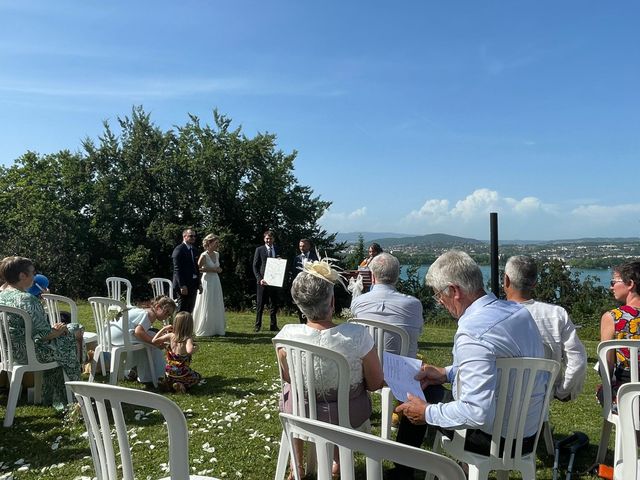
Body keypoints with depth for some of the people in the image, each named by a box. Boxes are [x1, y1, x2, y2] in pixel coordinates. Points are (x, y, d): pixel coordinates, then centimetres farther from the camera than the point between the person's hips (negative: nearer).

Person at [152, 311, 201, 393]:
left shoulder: (171, 336, -6)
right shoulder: (188, 339, -18)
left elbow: (154, 341, 2)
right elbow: (189, 351, -38)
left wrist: (164, 329, 9)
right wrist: (195, 348, -17)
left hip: (169, 374, 4)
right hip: (182, 373, -4)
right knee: (198, 377, 26)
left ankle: (173, 384, 6)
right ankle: (183, 385, 0)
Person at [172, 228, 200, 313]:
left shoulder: (193, 249, 16)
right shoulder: (179, 249, -9)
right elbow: (177, 269, -15)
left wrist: (199, 283, 12)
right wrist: (182, 285, -21)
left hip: (193, 286, 8)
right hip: (184, 286, -8)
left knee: (189, 311, 11)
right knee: (182, 311, -4)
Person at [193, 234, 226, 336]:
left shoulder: (217, 254, 8)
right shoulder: (204, 255, -14)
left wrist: (218, 269, 2)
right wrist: (211, 270, -18)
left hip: (216, 281, 7)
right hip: (207, 281, -7)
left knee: (217, 306, 10)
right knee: (207, 307, 1)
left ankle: (216, 329, 21)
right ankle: (205, 330, 13)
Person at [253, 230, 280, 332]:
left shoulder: (277, 250, 10)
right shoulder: (259, 250, 2)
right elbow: (255, 266, 0)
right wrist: (259, 279, -11)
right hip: (262, 281, -2)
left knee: (274, 304, 7)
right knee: (260, 304, 4)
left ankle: (273, 326, 15)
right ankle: (257, 325, 14)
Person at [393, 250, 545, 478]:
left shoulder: (472, 332, -29)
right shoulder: (518, 310, -1)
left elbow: (478, 413, -32)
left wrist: (427, 413, -17)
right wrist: (447, 373, 11)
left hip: (496, 439, -8)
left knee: (415, 407, 9)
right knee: (430, 389, 22)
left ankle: (402, 471, 32)